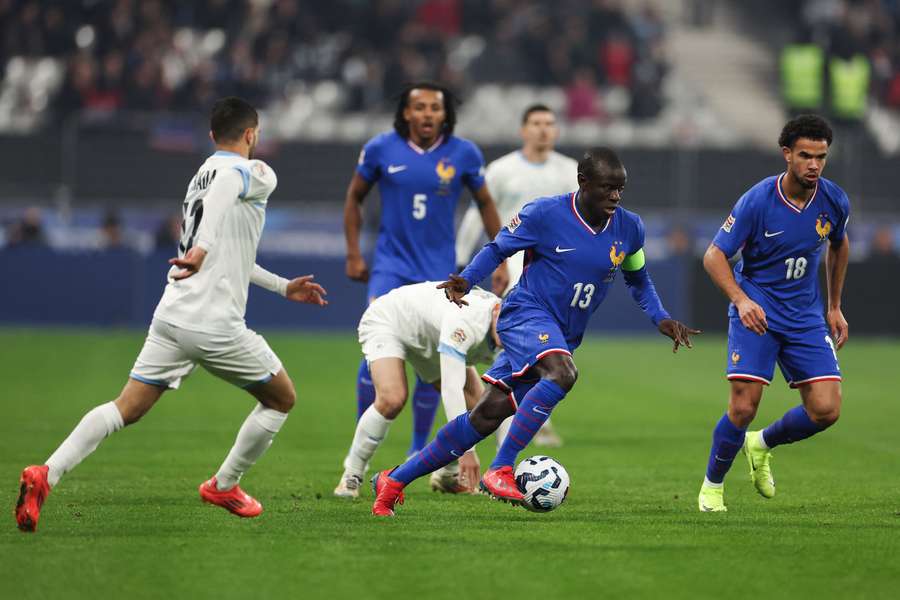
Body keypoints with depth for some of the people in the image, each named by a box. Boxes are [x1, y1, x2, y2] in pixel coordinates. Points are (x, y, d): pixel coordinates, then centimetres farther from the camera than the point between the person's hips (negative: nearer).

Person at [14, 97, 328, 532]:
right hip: (216, 325, -7)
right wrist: (204, 247, -42)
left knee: (126, 409, 3)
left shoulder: (200, 175, 23)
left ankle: (46, 474, -17)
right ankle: (224, 486, 23)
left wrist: (282, 287, 40)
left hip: (172, 317, 7)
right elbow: (225, 187, -28)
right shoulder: (258, 174, -3)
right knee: (282, 398, 15)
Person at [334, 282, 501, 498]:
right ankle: (352, 474, -12)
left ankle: (448, 474, 20)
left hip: (431, 336, 7)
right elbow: (451, 388, -48)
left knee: (476, 404, -4)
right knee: (392, 399, -31)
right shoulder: (465, 320, -44)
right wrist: (465, 449, -49)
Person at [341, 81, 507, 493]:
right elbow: (354, 198, 9)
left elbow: (485, 204, 10)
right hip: (391, 265, -1)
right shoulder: (380, 149, -6)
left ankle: (419, 449, 18)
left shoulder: (463, 154, -5)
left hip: (438, 269, 1)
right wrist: (353, 254, 5)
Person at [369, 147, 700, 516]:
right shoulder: (545, 214, -11)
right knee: (562, 373, -36)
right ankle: (500, 470, -31)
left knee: (486, 417, 1)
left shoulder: (629, 229, 3)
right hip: (526, 315, -6)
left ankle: (394, 481, 12)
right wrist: (465, 281, -15)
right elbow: (498, 249, 1)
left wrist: (661, 319, 5)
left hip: (561, 337, 6)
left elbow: (638, 280, 20)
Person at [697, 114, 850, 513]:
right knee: (744, 406, -15)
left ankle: (762, 445, 23)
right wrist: (741, 299, -28)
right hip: (756, 310, -4)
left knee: (826, 410, -7)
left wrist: (834, 307, 19)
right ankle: (712, 486, 10)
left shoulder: (834, 201, -5)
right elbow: (714, 256, -12)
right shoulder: (757, 201, -17)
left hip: (805, 315, 4)